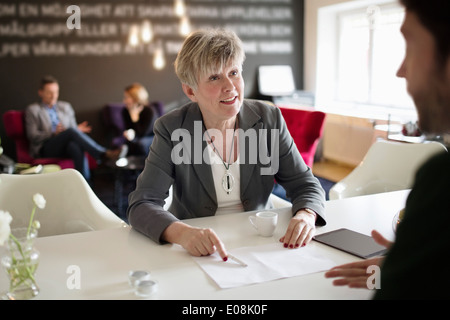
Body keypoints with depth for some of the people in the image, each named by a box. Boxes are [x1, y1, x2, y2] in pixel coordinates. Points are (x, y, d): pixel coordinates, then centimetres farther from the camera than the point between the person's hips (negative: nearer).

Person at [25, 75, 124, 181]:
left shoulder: (66, 107, 24)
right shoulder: (32, 110, 10)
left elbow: (73, 126, 21)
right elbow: (33, 136, -1)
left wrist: (78, 130, -5)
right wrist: (54, 133, -17)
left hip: (66, 146, 3)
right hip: (45, 148, -3)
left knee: (76, 146, -37)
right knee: (71, 131, -33)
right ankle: (106, 154, -41)